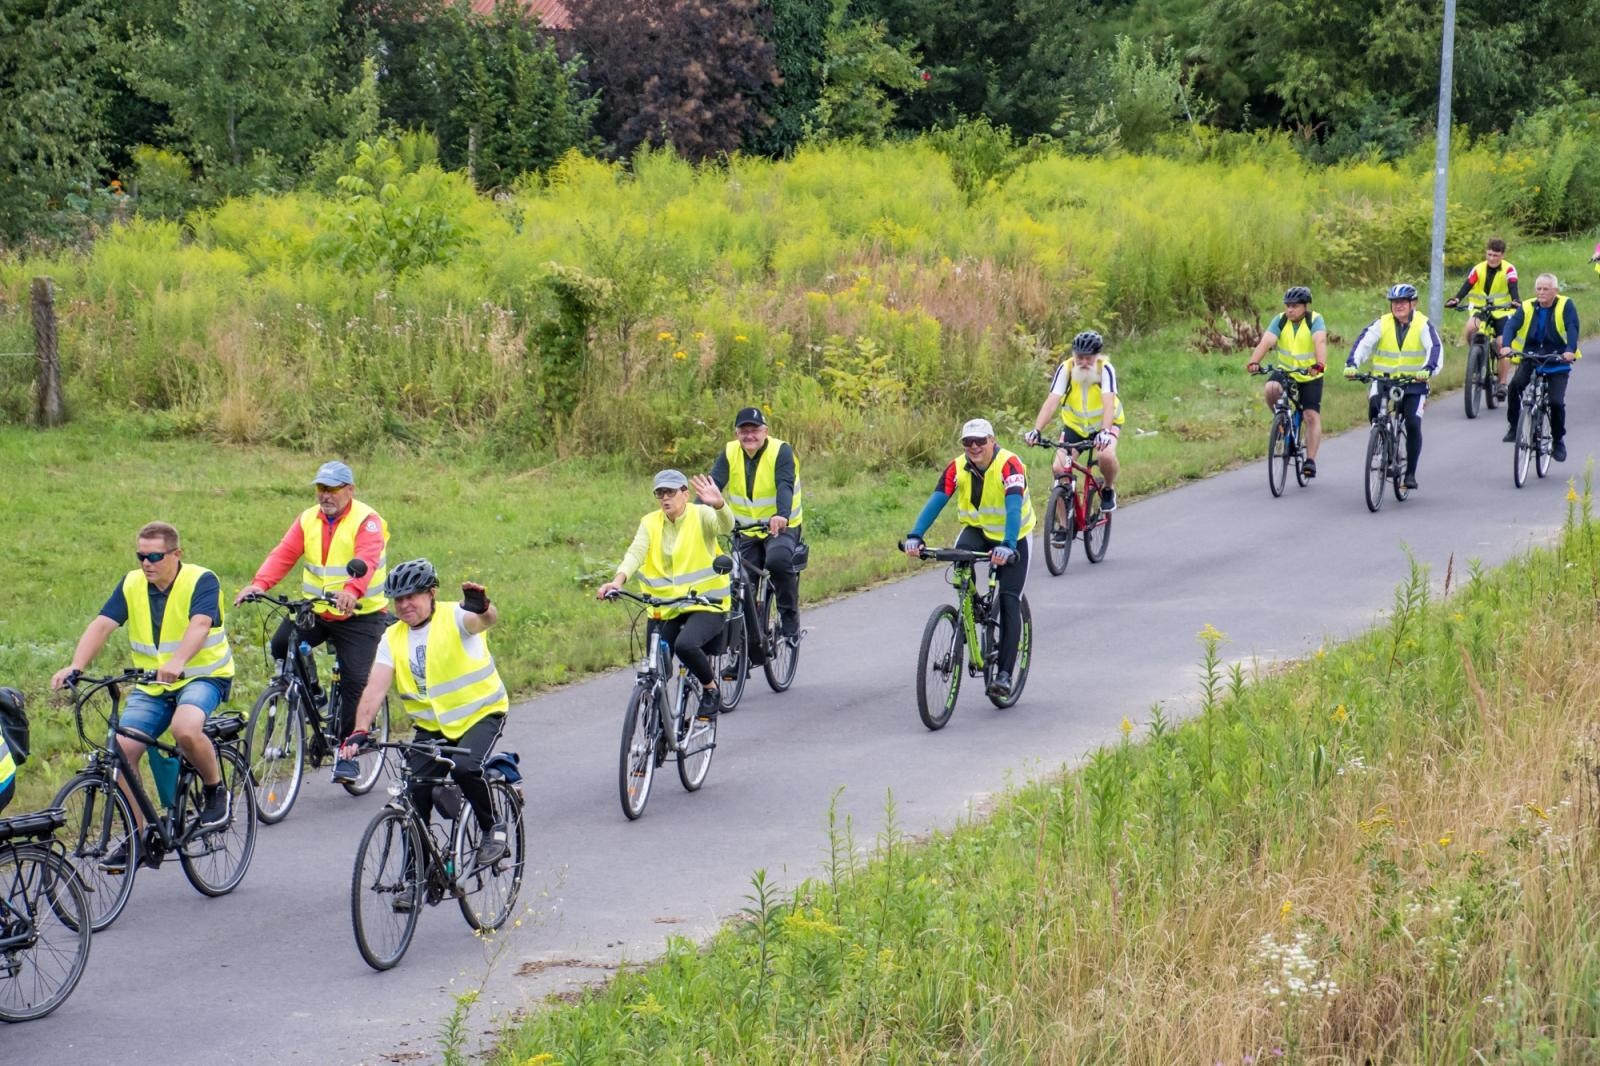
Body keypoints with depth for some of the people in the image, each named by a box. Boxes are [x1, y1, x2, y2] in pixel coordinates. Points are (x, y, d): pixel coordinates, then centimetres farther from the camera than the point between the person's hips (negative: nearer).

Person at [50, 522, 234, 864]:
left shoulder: (201, 581, -13)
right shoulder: (131, 585, 0)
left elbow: (199, 625, -31)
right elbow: (101, 625, -12)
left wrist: (177, 663, -51)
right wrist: (75, 666, -30)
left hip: (202, 675, -5)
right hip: (151, 685, 5)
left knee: (185, 729, -36)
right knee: (121, 749, -14)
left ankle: (215, 790, -7)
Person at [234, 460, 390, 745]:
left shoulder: (367, 521, -10)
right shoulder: (308, 519, 5)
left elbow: (367, 561, -28)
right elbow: (283, 555, -6)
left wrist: (351, 591, -49)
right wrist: (259, 584, -25)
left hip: (360, 614, -4)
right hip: (315, 611, 4)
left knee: (355, 680, -9)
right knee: (281, 645, -17)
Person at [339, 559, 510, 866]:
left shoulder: (453, 618, -12)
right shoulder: (392, 639, 0)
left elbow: (486, 620, -35)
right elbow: (375, 688, -11)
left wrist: (482, 608, -61)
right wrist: (360, 732, -27)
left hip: (480, 714, -5)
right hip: (431, 726, 5)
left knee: (464, 767, -31)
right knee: (416, 790, -9)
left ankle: (492, 829, -6)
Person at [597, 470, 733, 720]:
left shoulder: (701, 516, -5)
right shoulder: (650, 523, 3)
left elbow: (725, 526, -25)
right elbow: (636, 552, -11)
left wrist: (719, 505, -50)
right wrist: (618, 580, -31)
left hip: (705, 605, -4)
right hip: (665, 607, 4)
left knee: (685, 644, -31)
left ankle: (710, 686, -4)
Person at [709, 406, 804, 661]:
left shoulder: (781, 452, -13)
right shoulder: (729, 454, -4)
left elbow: (785, 486, -29)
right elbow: (713, 484, -17)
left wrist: (781, 516, -49)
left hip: (781, 528, -4)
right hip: (745, 532, 4)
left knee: (778, 561, -34)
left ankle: (790, 618, -14)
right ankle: (750, 650, 12)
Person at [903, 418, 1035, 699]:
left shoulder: (1009, 464, -26)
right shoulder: (958, 468, -14)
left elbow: (1014, 508, -37)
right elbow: (936, 501, -22)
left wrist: (1007, 546, -53)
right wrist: (915, 536, -37)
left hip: (1012, 538, -3)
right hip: (977, 530, 3)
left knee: (1009, 604, -10)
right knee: (961, 553, -33)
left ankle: (1005, 674, -6)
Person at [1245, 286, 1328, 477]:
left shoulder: (1315, 321, -17)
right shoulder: (1280, 321, -11)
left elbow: (1320, 342, -35)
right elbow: (1266, 342, -25)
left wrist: (1319, 365, -54)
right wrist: (1253, 362, -43)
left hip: (1310, 377, -2)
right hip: (1285, 373, 2)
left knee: (1312, 417, -11)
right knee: (1271, 389, -29)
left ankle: (1311, 460, -7)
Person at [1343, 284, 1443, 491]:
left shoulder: (1423, 325, -6)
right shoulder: (1381, 324, -3)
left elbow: (1436, 348, -20)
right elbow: (1363, 343, -15)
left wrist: (1428, 369, -40)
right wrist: (1351, 364, -33)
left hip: (1414, 383, -1)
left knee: (1413, 424, -15)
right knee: (1375, 407, -28)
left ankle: (1411, 472, 0)